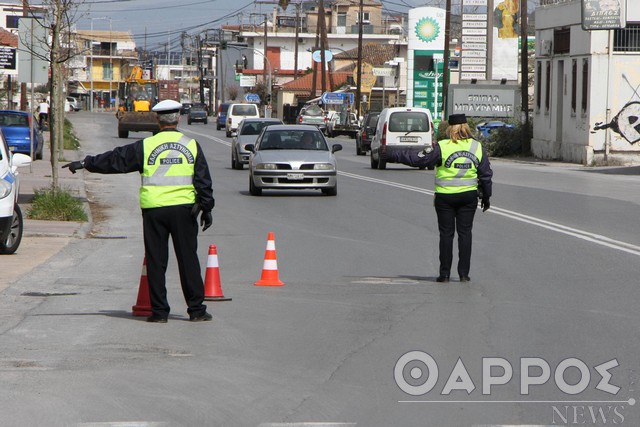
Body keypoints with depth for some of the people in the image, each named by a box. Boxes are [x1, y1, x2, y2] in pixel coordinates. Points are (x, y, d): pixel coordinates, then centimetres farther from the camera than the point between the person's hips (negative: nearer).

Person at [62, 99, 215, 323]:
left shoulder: (146, 146, -1)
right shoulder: (192, 145, 3)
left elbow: (116, 159, 3)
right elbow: (203, 181, 4)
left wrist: (86, 164, 12)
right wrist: (206, 208, 10)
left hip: (154, 209, -1)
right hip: (184, 208, 1)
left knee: (156, 261, 5)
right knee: (188, 259, 5)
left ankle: (159, 311, 5)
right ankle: (196, 309, 6)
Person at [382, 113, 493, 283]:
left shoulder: (442, 147, -11)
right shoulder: (478, 147, 1)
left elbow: (418, 158, -10)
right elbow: (486, 174, 6)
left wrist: (392, 156, -1)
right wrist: (486, 196, 17)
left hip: (445, 196, -2)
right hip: (469, 196, 2)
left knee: (446, 234, 5)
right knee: (465, 233, 8)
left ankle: (445, 273, 6)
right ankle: (464, 273, 7)